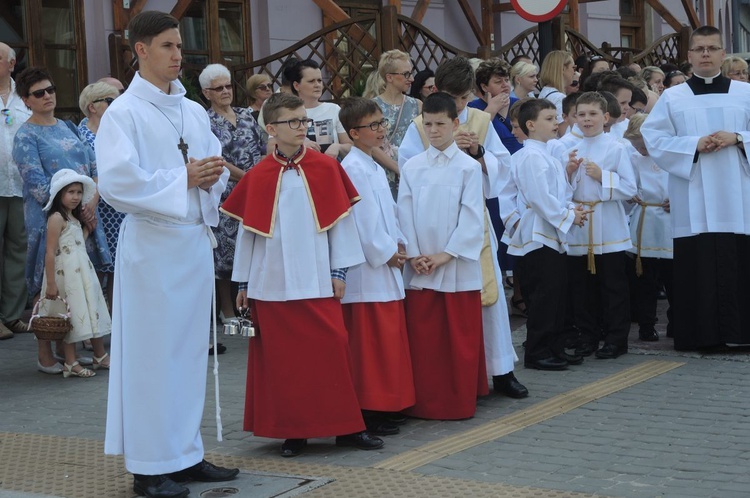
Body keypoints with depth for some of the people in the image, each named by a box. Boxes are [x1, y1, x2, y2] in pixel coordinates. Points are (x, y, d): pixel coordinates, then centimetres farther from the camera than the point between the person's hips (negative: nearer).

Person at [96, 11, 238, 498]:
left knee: (191, 348, 11)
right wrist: (183, 179, -18)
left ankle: (186, 453, 21)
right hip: (151, 243, -7)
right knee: (152, 353, -3)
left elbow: (218, 170, 18)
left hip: (196, 239, 7)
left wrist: (213, 175, -5)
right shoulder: (124, 112, -8)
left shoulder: (195, 111, 13)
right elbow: (118, 183, -18)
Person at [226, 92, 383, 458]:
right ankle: (292, 430, 14)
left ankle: (346, 426, 10)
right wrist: (243, 282, 8)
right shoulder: (258, 177, 2)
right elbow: (247, 230, 7)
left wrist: (339, 270, 1)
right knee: (282, 357, 4)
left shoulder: (325, 168, 2)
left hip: (317, 280, 0)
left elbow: (340, 220, 4)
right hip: (272, 283, 0)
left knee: (331, 350, -1)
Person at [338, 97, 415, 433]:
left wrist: (399, 244, 5)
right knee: (370, 343, -6)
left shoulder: (374, 168, 17)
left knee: (388, 340, 12)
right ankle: (369, 413, -1)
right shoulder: (353, 168, -14)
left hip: (385, 268, 10)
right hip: (367, 269, -10)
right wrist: (387, 253, -10)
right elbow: (363, 220, -18)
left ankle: (383, 407, 19)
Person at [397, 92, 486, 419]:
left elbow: (472, 218, -5)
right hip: (419, 268, 2)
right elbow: (404, 214, 5)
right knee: (422, 340, 4)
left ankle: (460, 402, 13)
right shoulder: (412, 167, 6)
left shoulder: (469, 167, -1)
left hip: (458, 267, -2)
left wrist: (446, 254, -11)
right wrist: (413, 254, -6)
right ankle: (424, 402, 13)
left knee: (461, 339, 3)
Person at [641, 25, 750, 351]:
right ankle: (702, 335, 3)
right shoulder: (672, 98, 7)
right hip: (694, 201, -1)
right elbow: (653, 139, 1)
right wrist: (695, 144, -11)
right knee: (697, 268, -3)